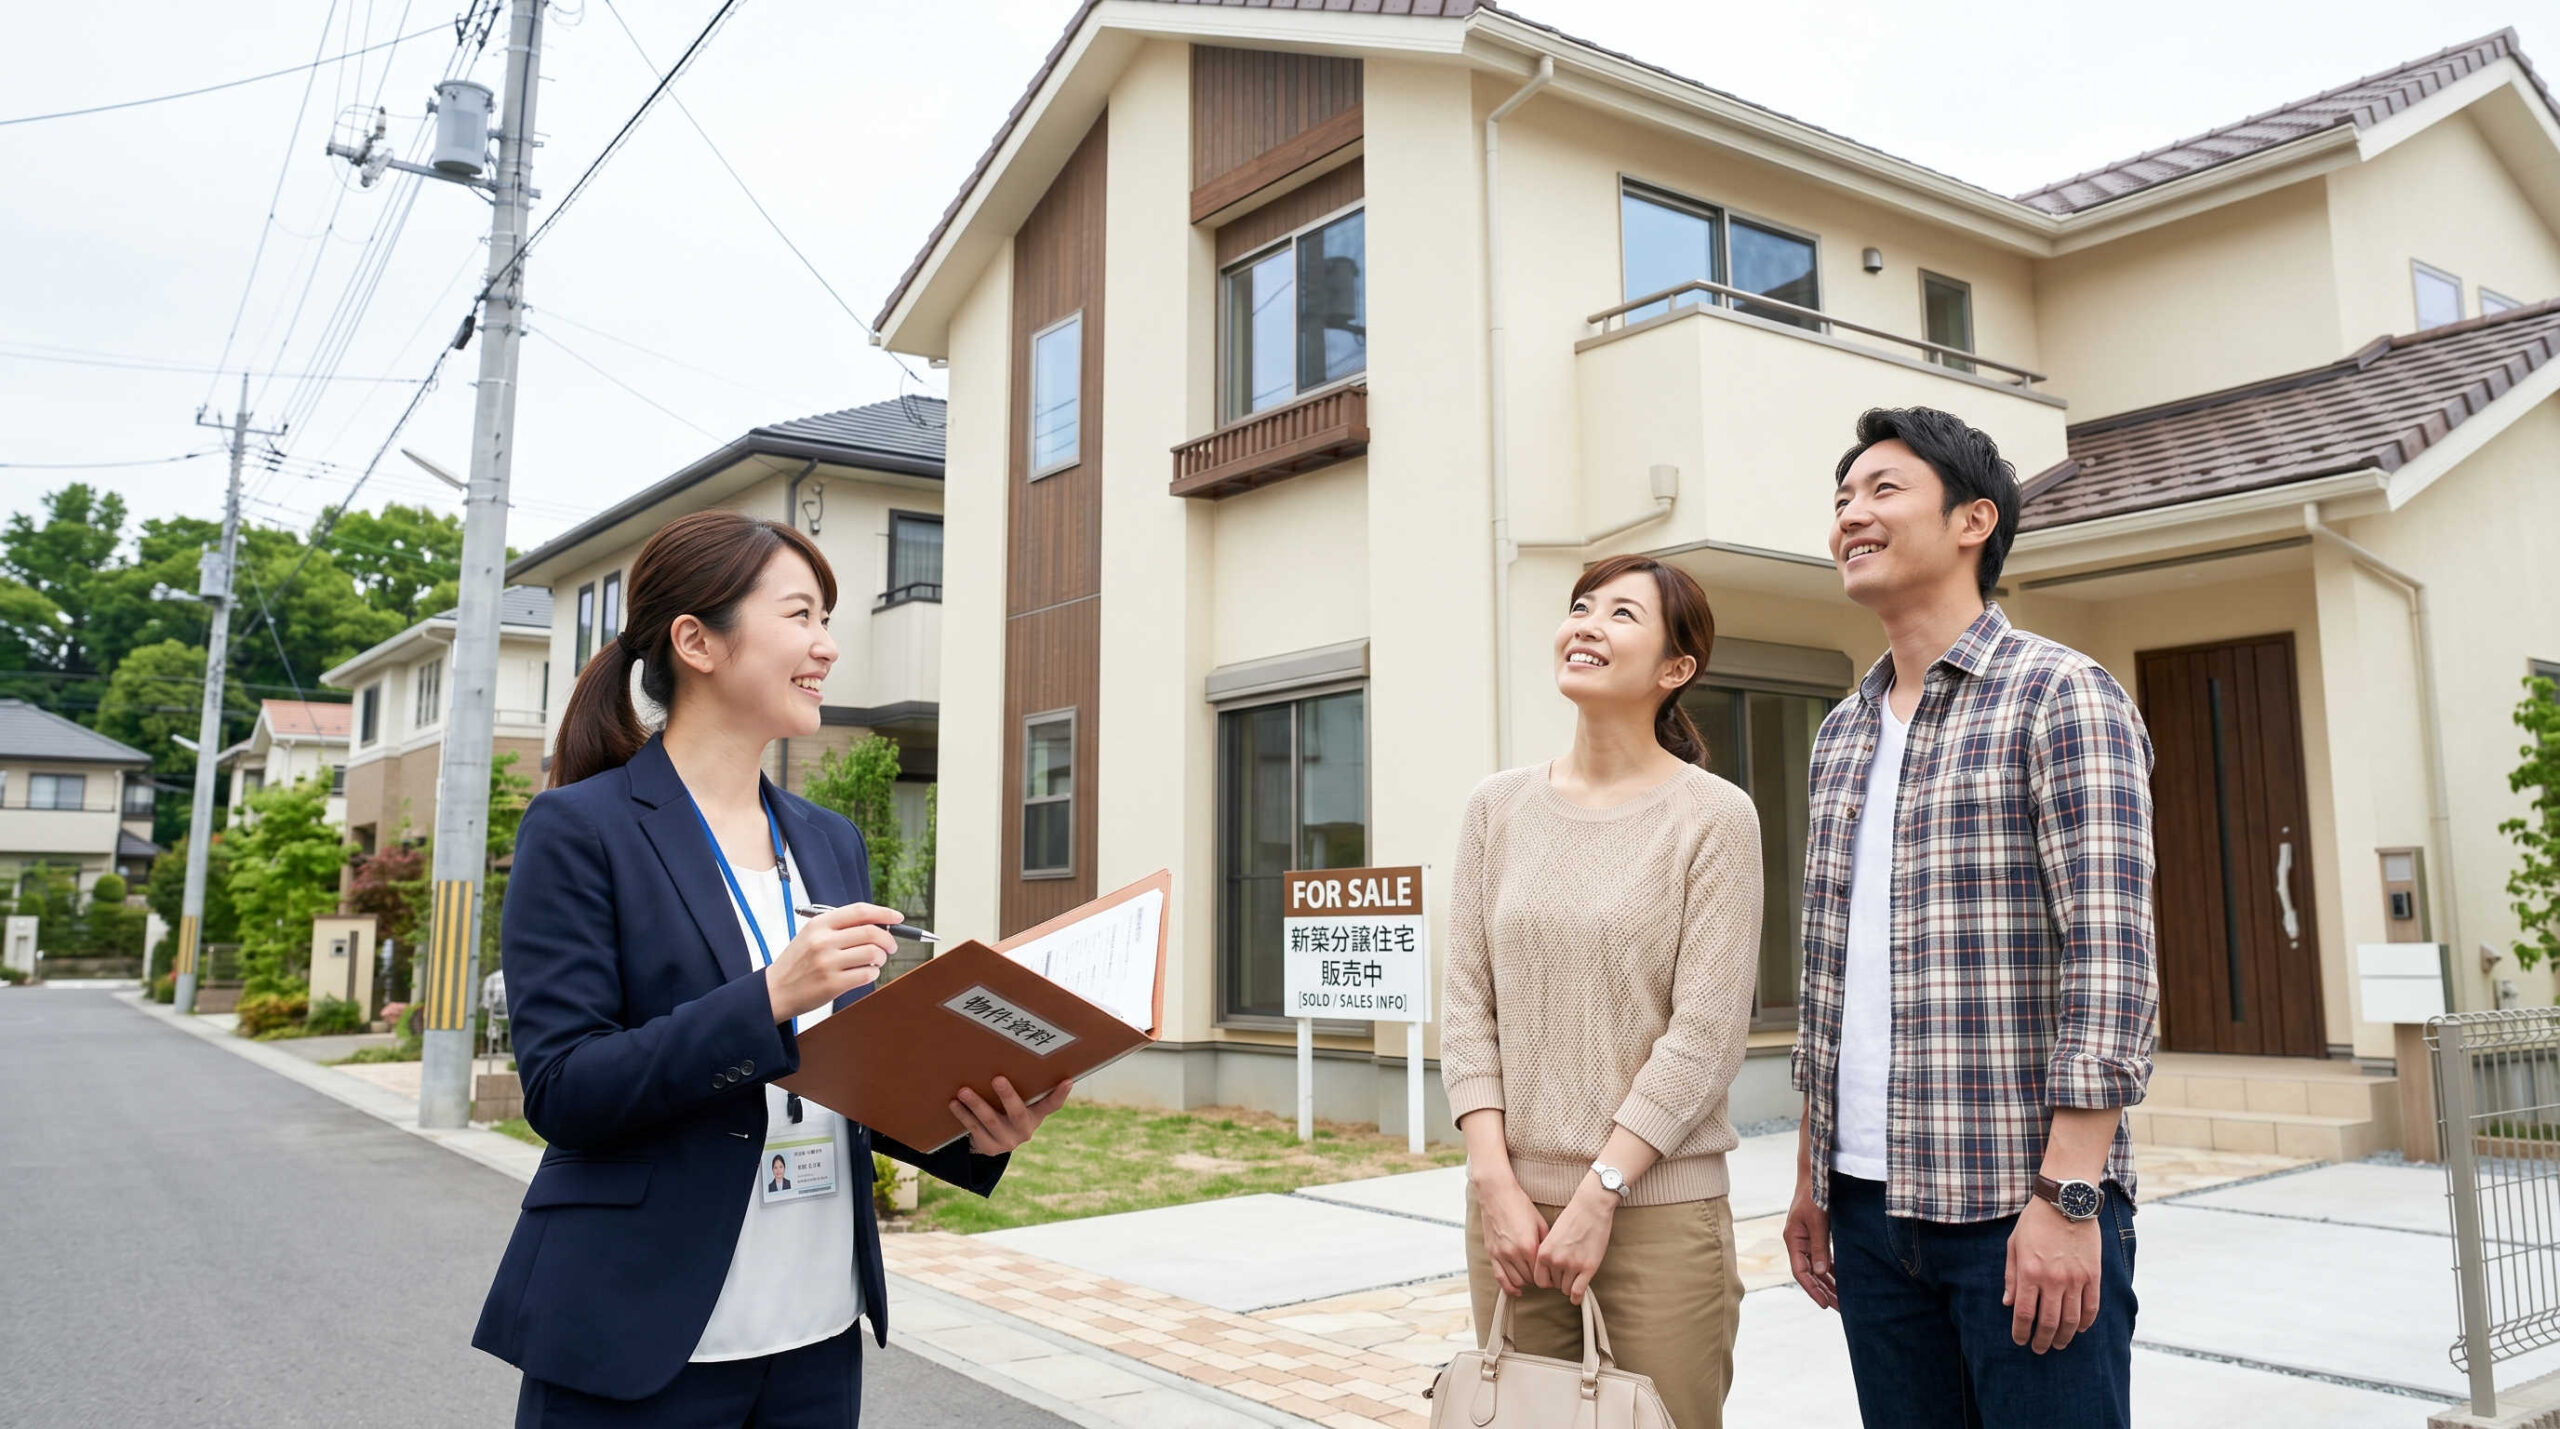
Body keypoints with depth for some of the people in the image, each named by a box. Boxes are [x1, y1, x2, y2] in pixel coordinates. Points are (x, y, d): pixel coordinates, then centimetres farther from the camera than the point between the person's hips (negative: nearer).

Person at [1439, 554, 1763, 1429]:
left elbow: (1706, 1035, -10)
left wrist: (1598, 1195, -13)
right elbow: (1468, 1005, 3)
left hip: (1659, 1204, -3)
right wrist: (1495, 1181, -6)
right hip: (1512, 1198, 3)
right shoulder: (1499, 807, 5)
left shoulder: (1713, 816, -6)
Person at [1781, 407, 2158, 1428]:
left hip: (2021, 1206, -6)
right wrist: (1812, 1174, 15)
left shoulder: (2060, 697, -6)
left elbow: (2111, 961, -13)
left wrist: (2068, 1195, -18)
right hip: (1869, 1201, 6)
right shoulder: (1840, 735, 13)